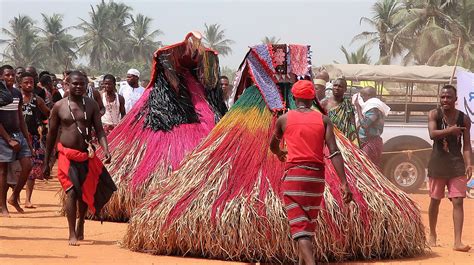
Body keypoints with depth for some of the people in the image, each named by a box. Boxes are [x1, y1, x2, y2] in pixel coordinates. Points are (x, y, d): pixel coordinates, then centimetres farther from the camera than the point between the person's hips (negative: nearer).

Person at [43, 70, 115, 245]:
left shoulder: (91, 105, 3)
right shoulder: (59, 106, 0)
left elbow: (99, 130, -1)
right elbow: (51, 134, 6)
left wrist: (105, 150, -20)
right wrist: (46, 163, 8)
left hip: (87, 155, 2)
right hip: (67, 155, -2)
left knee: (85, 193, 11)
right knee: (71, 192, -12)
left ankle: (80, 225, 35)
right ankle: (72, 234, -9)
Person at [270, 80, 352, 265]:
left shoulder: (284, 119, 5)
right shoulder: (323, 120, 5)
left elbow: (273, 146, 23)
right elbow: (334, 152, -6)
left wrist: (280, 153, 47)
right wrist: (344, 184, -9)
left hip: (294, 175, -3)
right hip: (317, 176, 3)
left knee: (299, 226, -9)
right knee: (309, 224, 20)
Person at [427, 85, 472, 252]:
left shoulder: (463, 119, 1)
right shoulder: (435, 114, -3)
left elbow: (466, 144, 1)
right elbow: (432, 134, -19)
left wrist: (468, 164, -11)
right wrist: (450, 130, -30)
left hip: (457, 165, 0)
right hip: (438, 164, 0)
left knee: (458, 201, -8)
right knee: (435, 200, 11)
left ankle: (458, 241, -13)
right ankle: (432, 235, 30)